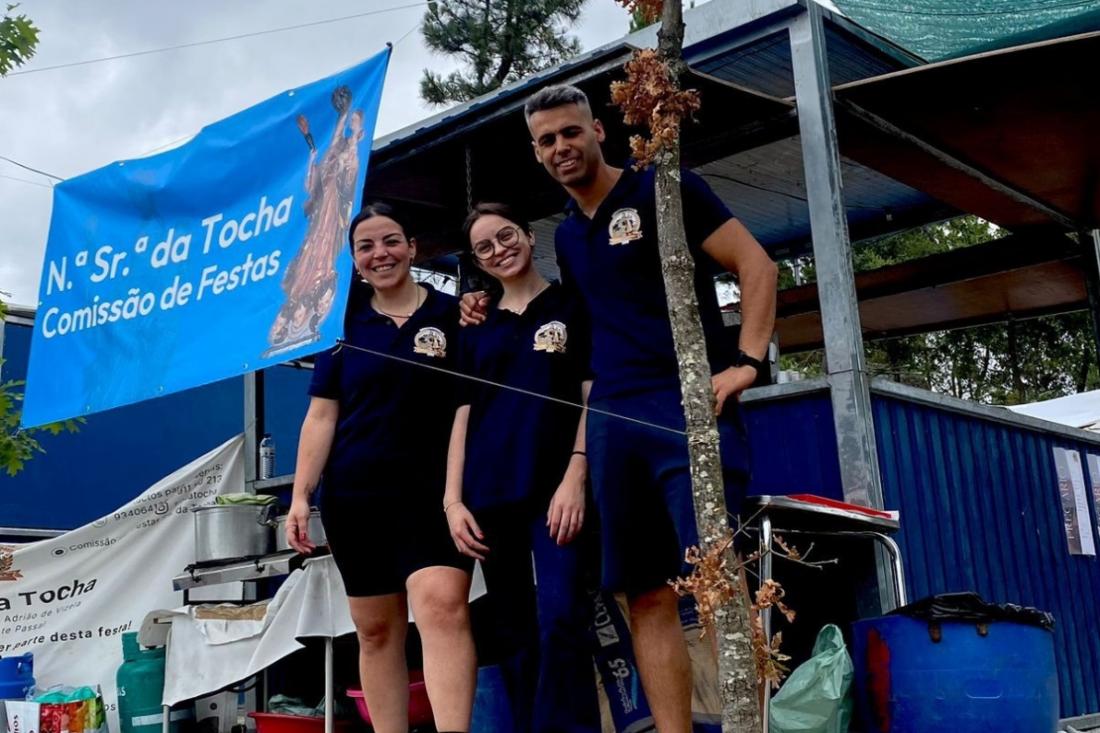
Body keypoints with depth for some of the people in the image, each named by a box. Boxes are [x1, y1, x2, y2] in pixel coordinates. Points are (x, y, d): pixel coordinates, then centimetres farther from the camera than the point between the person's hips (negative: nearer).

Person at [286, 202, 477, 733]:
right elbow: (321, 416, 6)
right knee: (375, 630, 8)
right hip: (354, 495, 3)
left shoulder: (453, 314, 2)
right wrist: (301, 496, 1)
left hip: (433, 491, -3)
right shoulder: (344, 324, 8)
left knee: (442, 605, -22)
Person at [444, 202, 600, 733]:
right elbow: (463, 415, 14)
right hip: (490, 495, 4)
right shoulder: (476, 329, 18)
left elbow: (593, 394, 0)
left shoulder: (571, 305, 8)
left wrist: (575, 477, -12)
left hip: (555, 487, -4)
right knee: (517, 633, 7)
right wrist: (453, 499, 3)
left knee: (560, 622, -16)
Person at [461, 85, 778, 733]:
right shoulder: (566, 235, 21)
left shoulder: (665, 190, 2)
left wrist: (747, 361, -14)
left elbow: (756, 264, -2)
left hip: (687, 403, -6)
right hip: (612, 418, 6)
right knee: (647, 594, 4)